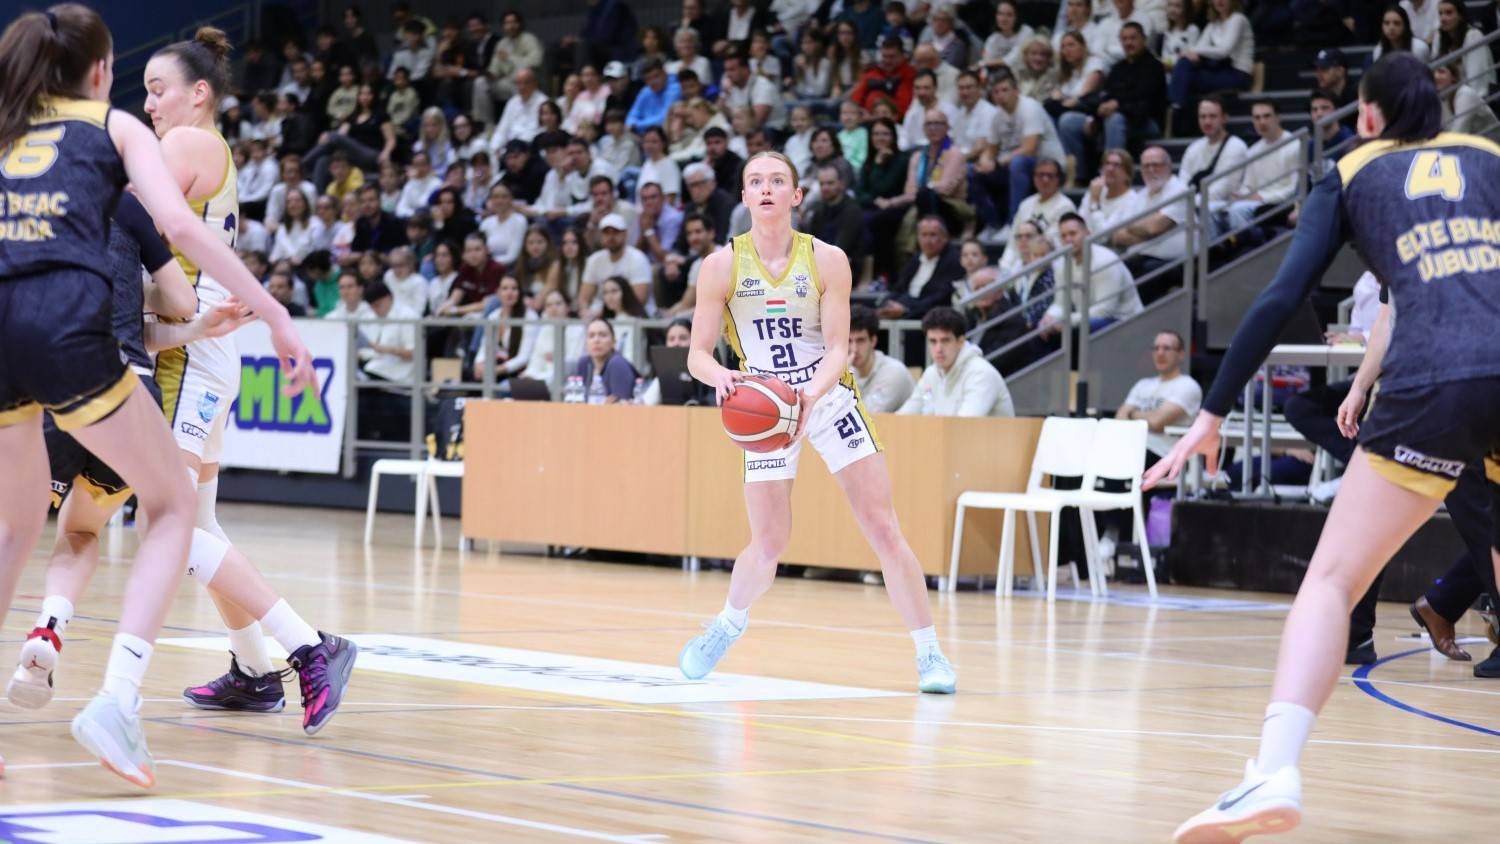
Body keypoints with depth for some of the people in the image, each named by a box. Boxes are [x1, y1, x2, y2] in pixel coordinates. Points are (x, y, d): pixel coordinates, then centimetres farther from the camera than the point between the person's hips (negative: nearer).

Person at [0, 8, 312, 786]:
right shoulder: (114, 126, 17)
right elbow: (179, 225, 2)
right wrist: (274, 316, 1)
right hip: (64, 323, -4)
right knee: (171, 505, 12)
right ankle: (117, 700, -7)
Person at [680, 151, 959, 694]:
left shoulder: (826, 260, -8)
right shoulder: (723, 266, -8)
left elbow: (837, 348, -10)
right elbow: (698, 354, -8)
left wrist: (813, 391, -30)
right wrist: (721, 377, -31)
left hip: (830, 398, 0)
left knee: (884, 530, -7)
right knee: (768, 545, 0)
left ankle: (929, 655, -2)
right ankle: (728, 624, 31)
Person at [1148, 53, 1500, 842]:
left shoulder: (1351, 174, 18)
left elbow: (1281, 298, 8)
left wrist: (1211, 413, 10)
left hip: (1434, 381, -2)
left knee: (1331, 579, 0)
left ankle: (1275, 770, -20)